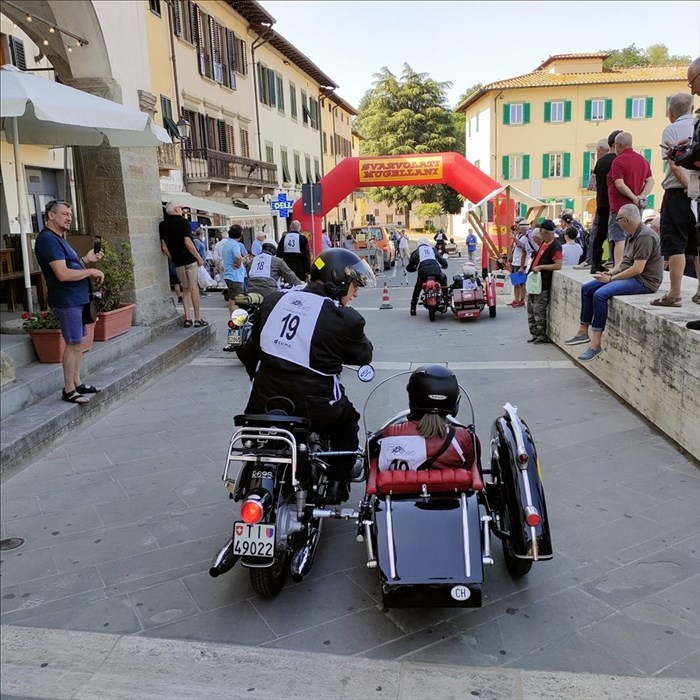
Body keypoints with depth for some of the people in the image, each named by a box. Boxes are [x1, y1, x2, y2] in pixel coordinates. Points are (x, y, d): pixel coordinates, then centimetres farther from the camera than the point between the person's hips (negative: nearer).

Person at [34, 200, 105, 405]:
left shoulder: (58, 238, 16)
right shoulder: (48, 240, -17)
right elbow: (63, 274, -26)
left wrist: (85, 260, 7)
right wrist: (91, 271, -16)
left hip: (76, 299, 10)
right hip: (66, 301, -10)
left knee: (77, 343, 14)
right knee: (73, 344, -5)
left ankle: (77, 382, 24)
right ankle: (68, 390, 4)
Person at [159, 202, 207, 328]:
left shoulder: (163, 225, 6)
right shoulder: (183, 221, -10)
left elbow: (164, 247, 5)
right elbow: (188, 242, -19)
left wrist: (173, 258, 16)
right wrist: (199, 258, -12)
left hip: (177, 262, 5)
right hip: (189, 260, -5)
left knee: (186, 289, 14)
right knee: (194, 288, 1)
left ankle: (187, 318, 10)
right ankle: (197, 318, 3)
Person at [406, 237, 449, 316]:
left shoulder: (415, 252, 22)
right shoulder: (433, 250, 25)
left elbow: (409, 267, 25)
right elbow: (443, 261, 26)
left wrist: (416, 268, 47)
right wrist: (444, 266, 50)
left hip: (423, 274, -1)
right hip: (436, 273, 1)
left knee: (417, 290, 24)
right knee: (443, 278, 35)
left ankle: (413, 309, 23)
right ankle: (445, 296, 26)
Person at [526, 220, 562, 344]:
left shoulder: (555, 246, -15)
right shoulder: (544, 243, 11)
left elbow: (558, 265, -22)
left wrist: (540, 267, -22)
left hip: (543, 283, -9)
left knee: (539, 311, -4)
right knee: (531, 310, 14)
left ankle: (542, 336, 9)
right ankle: (535, 334, 23)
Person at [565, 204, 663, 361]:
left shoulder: (645, 236, -18)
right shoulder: (631, 235, 13)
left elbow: (638, 269, -24)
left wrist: (611, 278, -17)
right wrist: (609, 273, 0)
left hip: (644, 281, -11)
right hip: (631, 276, 11)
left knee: (600, 294, -29)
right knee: (586, 289, 6)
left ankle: (595, 343, -25)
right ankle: (583, 332, 9)